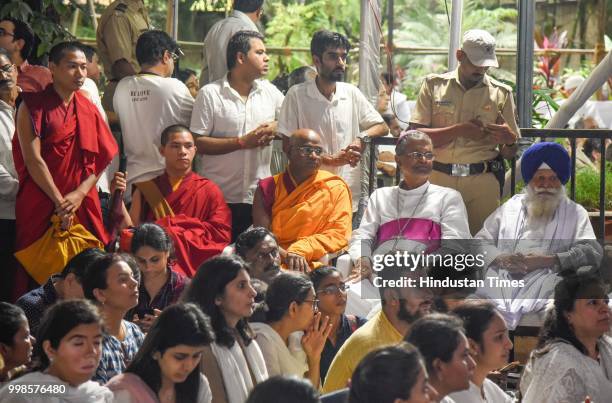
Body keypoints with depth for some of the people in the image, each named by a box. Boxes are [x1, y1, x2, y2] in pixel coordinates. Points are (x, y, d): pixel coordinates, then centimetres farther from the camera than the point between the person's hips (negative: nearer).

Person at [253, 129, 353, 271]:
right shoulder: (268, 188, 10)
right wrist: (287, 256, -20)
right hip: (273, 263, 3)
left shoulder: (336, 188, 10)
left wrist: (301, 251, -14)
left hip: (313, 265, -3)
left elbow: (339, 233, 1)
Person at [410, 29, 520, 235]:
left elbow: (510, 153, 12)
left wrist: (509, 140, -12)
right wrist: (459, 131, -11)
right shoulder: (434, 85, 8)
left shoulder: (501, 93, 11)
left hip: (482, 182, 1)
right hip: (437, 179, -1)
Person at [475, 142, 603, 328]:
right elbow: (480, 242, 20)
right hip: (501, 283, 1)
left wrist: (546, 260, -8)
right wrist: (500, 259, -4)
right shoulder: (510, 207, 27)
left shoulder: (575, 213, 19)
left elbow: (592, 252, 4)